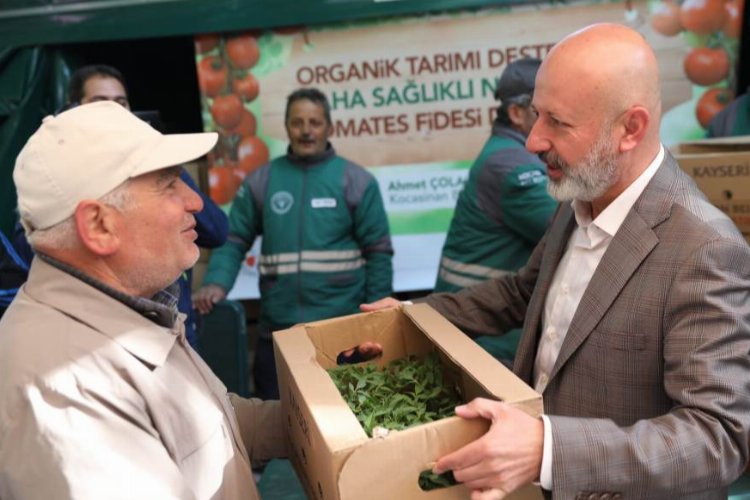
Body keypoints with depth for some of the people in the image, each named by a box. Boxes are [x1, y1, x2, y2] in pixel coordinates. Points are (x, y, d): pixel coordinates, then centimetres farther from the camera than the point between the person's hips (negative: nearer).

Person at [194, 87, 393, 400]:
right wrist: (217, 283, -14)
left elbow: (378, 252, -1)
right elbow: (233, 240, 4)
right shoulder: (261, 181, 5)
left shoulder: (356, 181, -1)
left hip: (344, 326, -1)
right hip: (277, 327, 2)